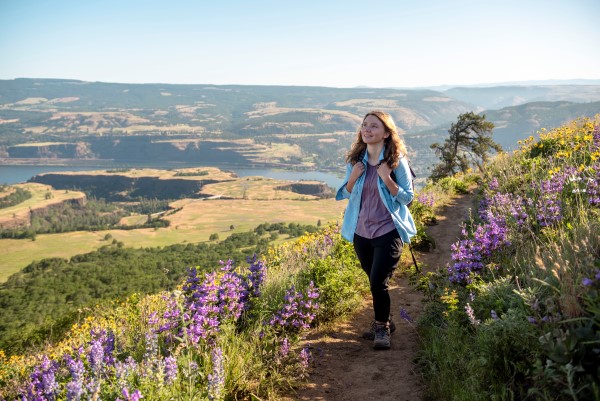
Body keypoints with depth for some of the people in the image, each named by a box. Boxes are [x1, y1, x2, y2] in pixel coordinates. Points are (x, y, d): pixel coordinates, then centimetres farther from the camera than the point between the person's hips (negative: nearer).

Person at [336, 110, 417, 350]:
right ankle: (383, 323, 38)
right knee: (374, 282, 17)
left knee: (378, 282, -9)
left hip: (388, 231, -4)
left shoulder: (397, 161, -10)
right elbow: (344, 194, 9)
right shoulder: (355, 159, 2)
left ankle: (382, 327, 16)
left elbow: (408, 197, -8)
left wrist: (387, 178, -22)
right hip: (361, 232, 5)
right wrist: (353, 177, -11)